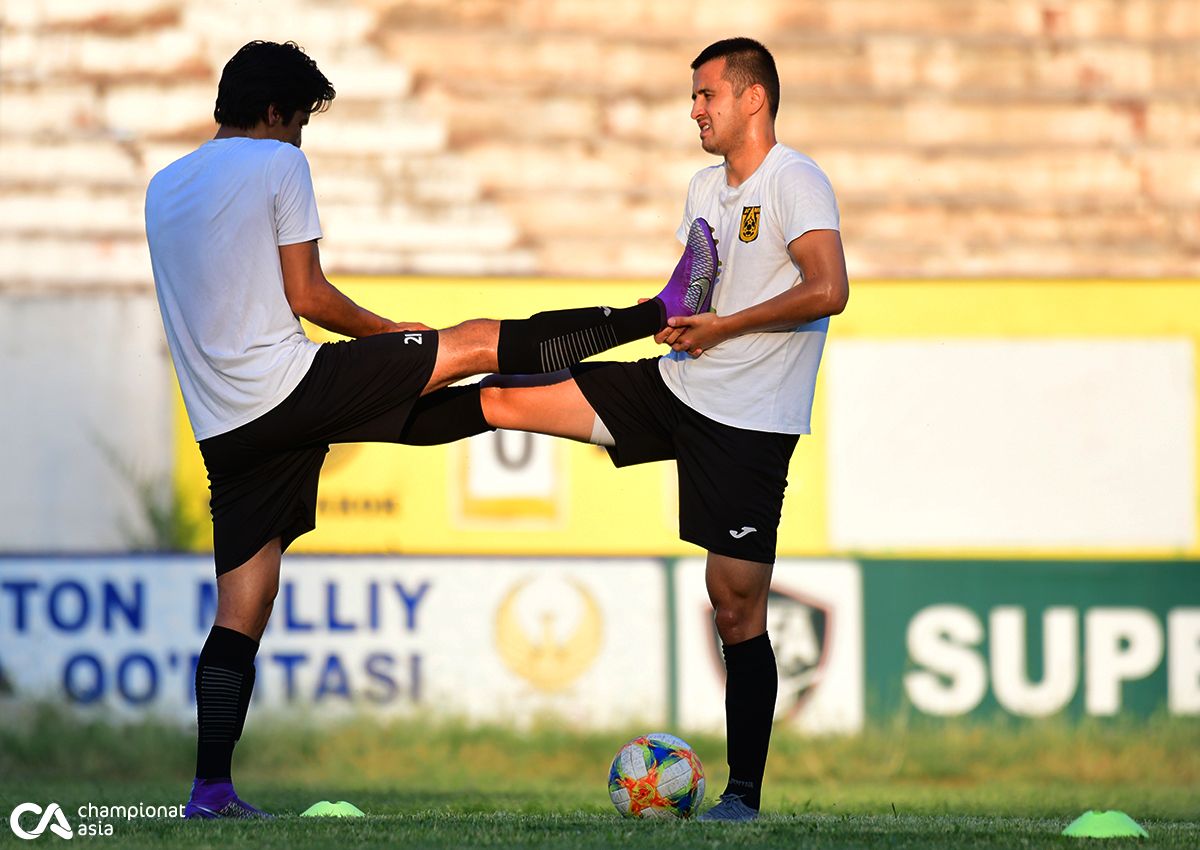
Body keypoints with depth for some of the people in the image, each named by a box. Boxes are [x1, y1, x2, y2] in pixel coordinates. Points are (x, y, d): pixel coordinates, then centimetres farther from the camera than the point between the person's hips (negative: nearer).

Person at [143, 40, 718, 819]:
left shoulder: (164, 189, 17)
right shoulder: (278, 163, -3)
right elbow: (306, 296, -8)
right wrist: (392, 332, 8)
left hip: (223, 427, 6)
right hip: (288, 383, -6)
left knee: (242, 607, 7)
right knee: (479, 343, 4)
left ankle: (211, 787, -1)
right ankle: (665, 313, 10)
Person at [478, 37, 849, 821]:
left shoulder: (795, 182, -11)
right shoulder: (706, 188, 14)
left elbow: (828, 291, -24)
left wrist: (722, 327, -18)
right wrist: (672, 312, 4)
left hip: (749, 424, -7)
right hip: (675, 389, 7)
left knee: (738, 609, -4)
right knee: (505, 400, -5)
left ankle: (745, 793, 4)